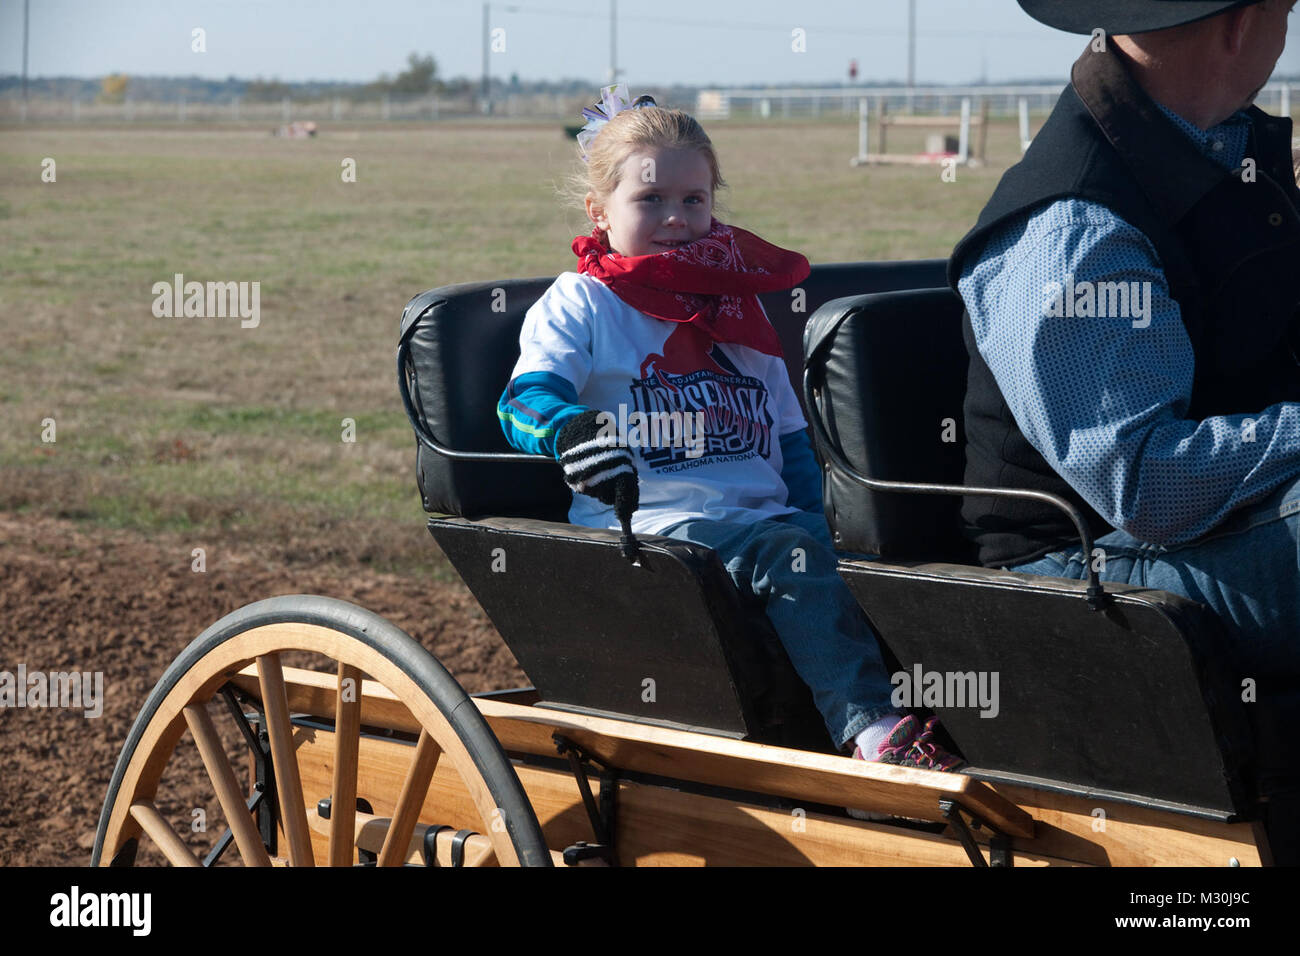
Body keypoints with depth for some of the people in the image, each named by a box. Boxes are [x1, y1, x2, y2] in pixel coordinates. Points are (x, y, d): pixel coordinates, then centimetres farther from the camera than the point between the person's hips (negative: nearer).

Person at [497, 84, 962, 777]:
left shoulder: (737, 307, 26)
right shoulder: (579, 304, 9)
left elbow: (789, 436, 28)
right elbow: (525, 399, -9)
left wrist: (814, 517, 8)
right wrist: (571, 432, -34)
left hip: (764, 511, 6)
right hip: (652, 523, -6)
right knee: (790, 556, -34)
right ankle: (868, 727, -45)